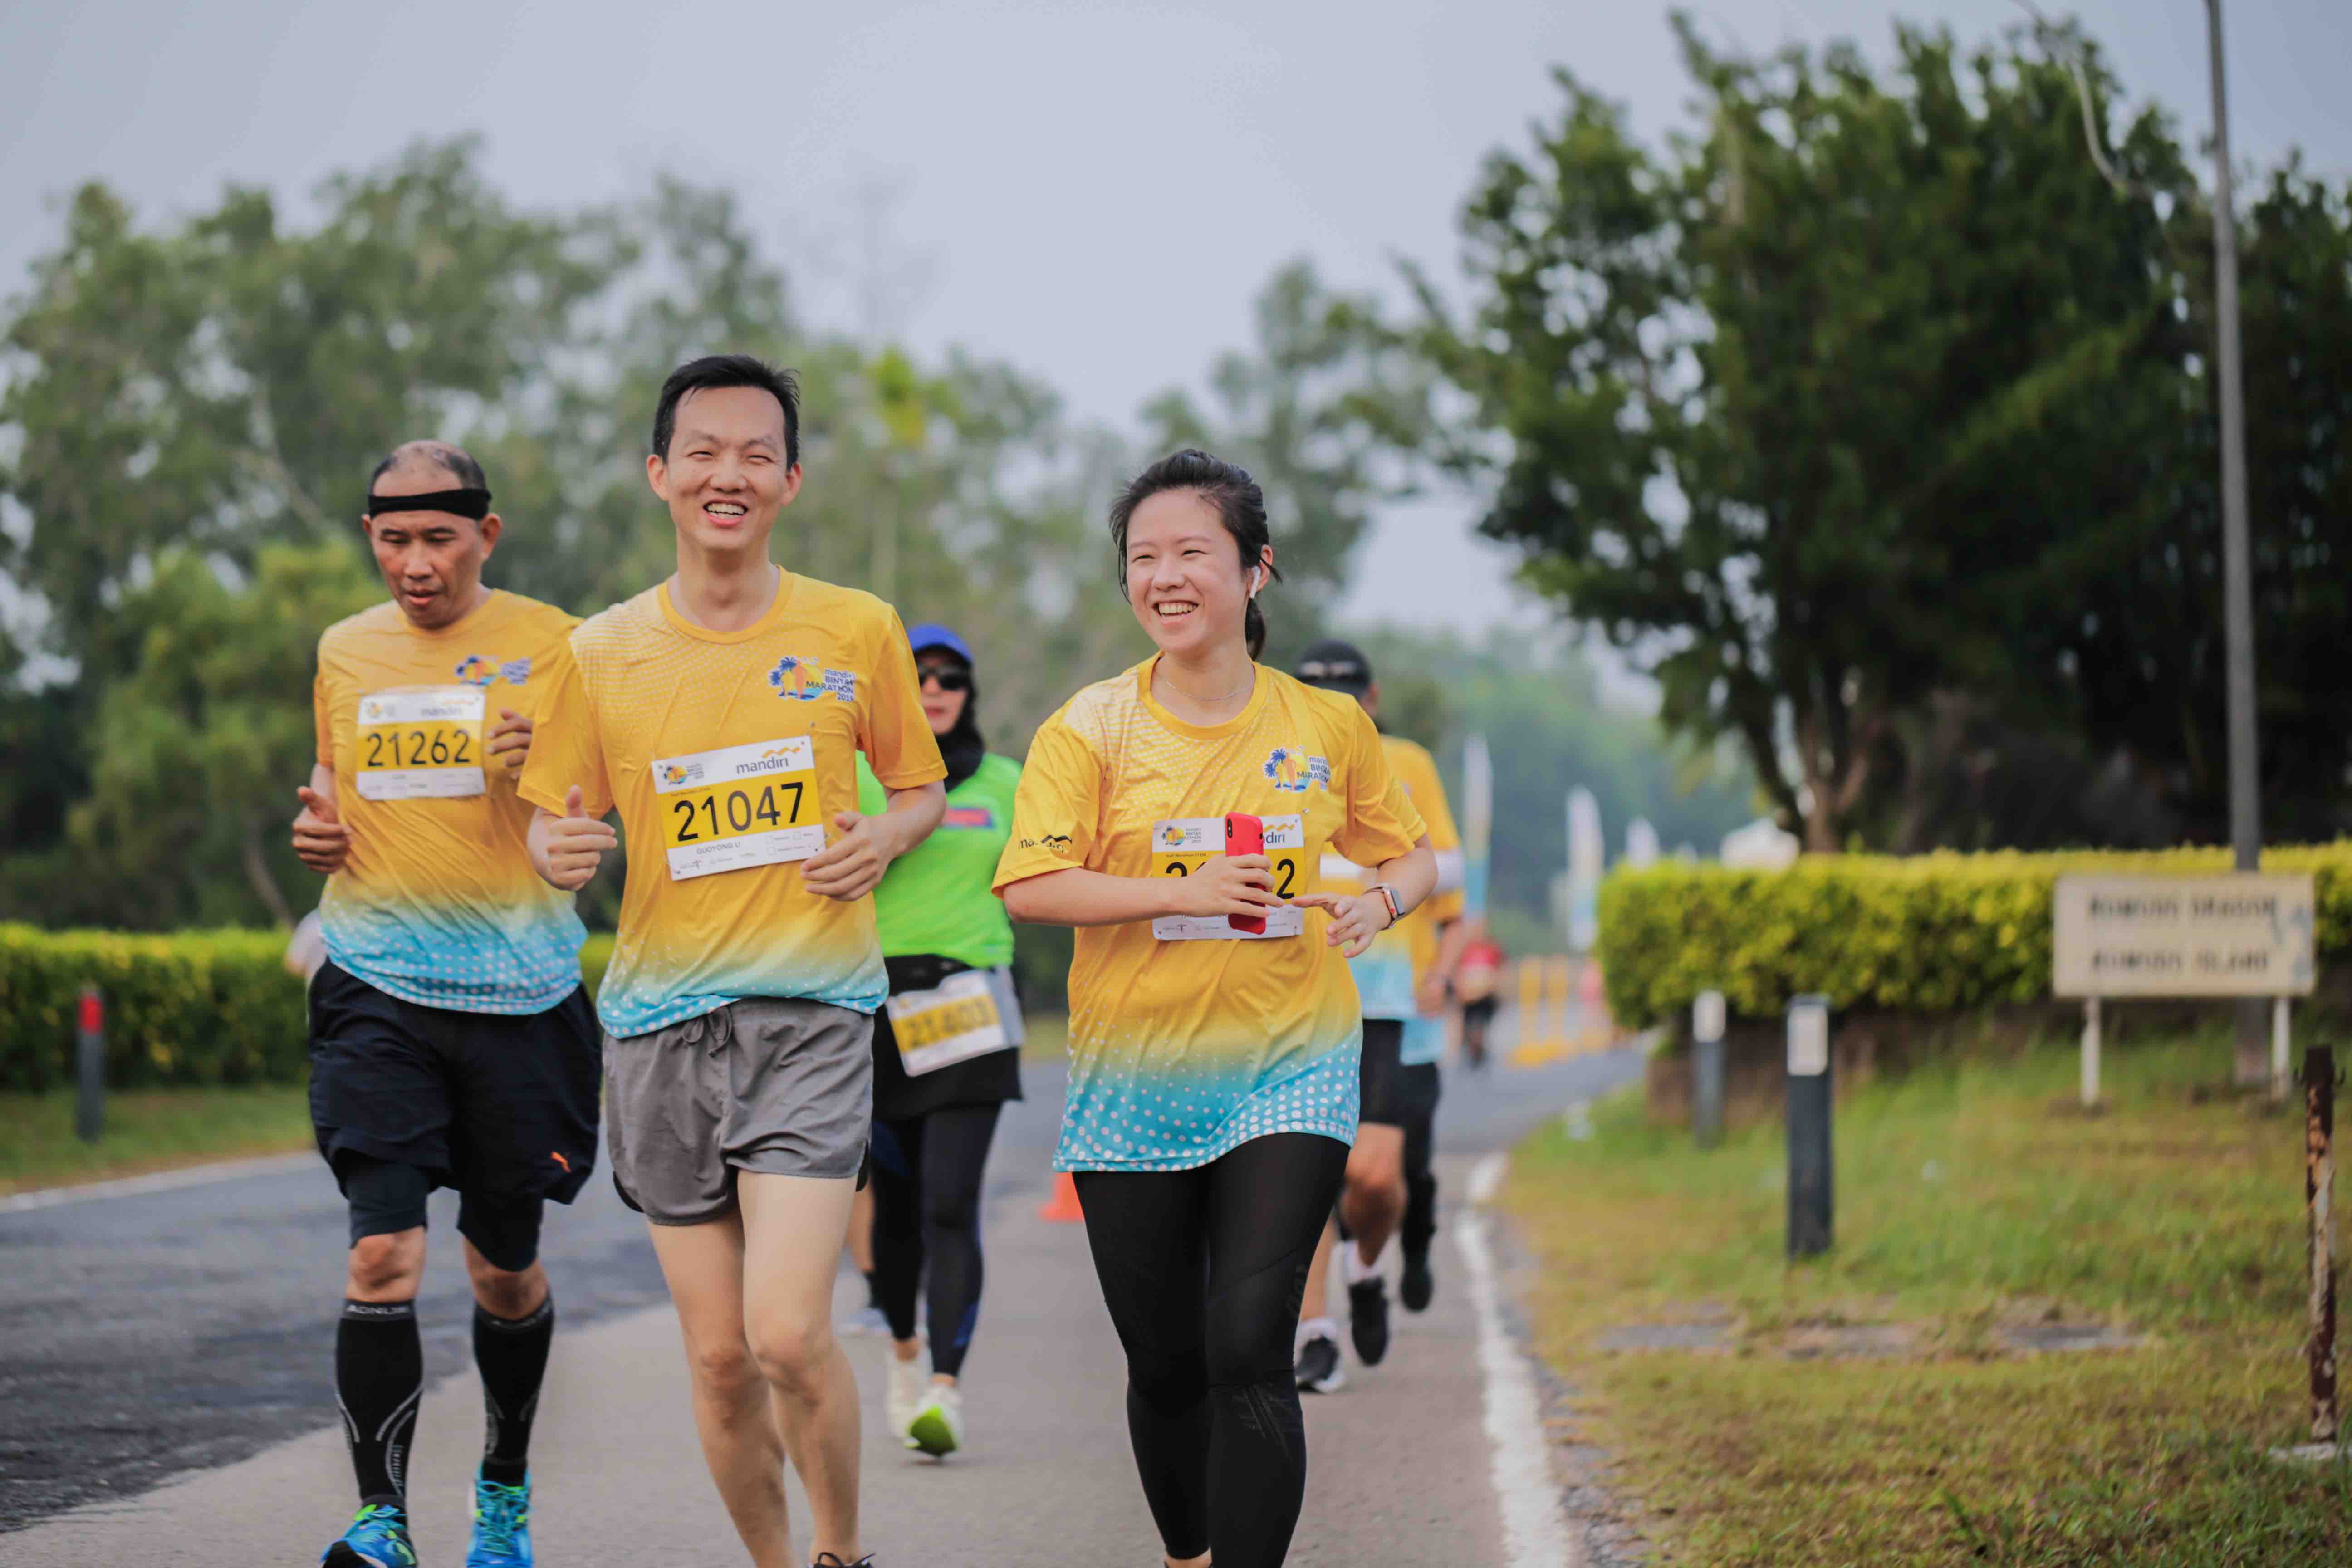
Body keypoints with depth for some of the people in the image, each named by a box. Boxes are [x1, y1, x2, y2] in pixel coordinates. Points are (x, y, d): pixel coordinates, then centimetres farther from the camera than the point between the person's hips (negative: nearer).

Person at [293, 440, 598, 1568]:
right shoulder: (344, 652, 10)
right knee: (382, 1253, -15)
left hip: (517, 987, -1)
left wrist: (537, 778, -19)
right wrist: (316, 828, 4)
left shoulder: (550, 645, 0)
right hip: (375, 985, 1)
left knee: (506, 1270, 10)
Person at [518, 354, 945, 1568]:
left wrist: (883, 839, -7)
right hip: (659, 1015, 2)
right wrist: (559, 850, -12)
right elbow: (553, 829, 11)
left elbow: (919, 790, 15)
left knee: (789, 1333, -16)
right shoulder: (600, 653, 4)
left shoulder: (857, 632, 3)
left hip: (813, 1010, -2)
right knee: (718, 1356, 4)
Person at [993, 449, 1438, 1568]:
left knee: (1247, 1352, -16)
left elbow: (1411, 854, 15)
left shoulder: (1328, 726, 3)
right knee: (1165, 1365, 11)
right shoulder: (1092, 728, -3)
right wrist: (1182, 894, -20)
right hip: (1135, 1080, 1)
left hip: (1287, 1071, 0)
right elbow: (1029, 888, -12)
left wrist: (1378, 903, -8)